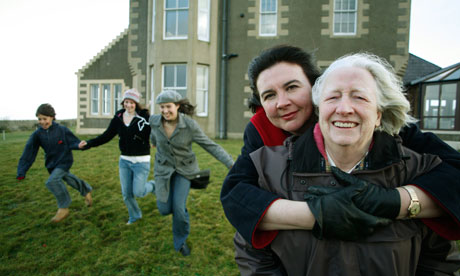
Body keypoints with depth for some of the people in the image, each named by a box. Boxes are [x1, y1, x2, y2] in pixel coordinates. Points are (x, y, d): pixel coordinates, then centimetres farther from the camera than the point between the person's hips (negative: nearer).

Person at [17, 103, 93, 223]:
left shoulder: (62, 130, -15)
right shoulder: (37, 134, -7)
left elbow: (73, 142, -11)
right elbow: (28, 153, -7)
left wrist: (80, 145, -35)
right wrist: (22, 171, -12)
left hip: (64, 161, -5)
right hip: (51, 164, 5)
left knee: (52, 181, -23)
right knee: (69, 179, 20)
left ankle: (63, 207, -6)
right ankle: (86, 190, 48)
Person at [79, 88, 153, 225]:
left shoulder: (144, 117, -13)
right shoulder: (118, 118, 1)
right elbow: (106, 136, 5)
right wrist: (88, 143, -5)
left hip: (141, 161, -5)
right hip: (124, 160, 5)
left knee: (138, 192, -5)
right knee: (126, 193, 11)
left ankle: (152, 186, 30)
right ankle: (135, 215, 36)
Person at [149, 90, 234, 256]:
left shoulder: (190, 125, -23)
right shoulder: (155, 120, -15)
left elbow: (211, 146, -21)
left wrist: (232, 164, -30)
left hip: (185, 167, -2)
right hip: (164, 168, 2)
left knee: (178, 207, -11)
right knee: (165, 209, -1)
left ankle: (180, 240, 19)